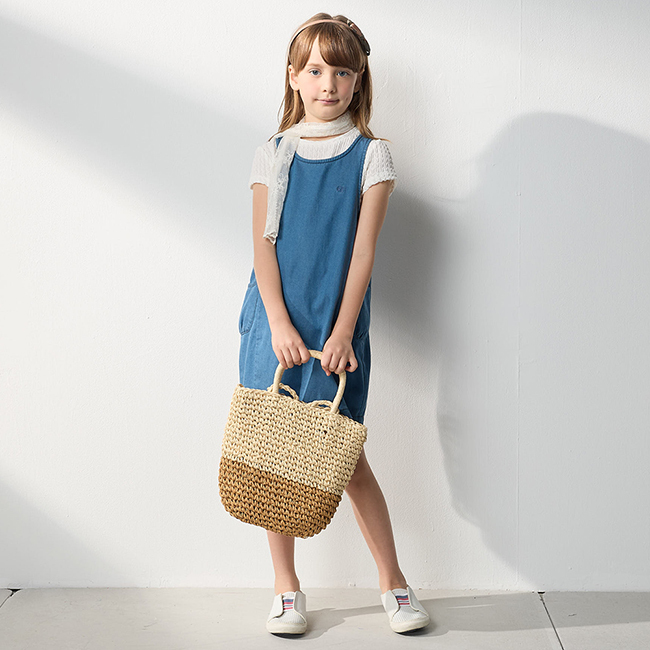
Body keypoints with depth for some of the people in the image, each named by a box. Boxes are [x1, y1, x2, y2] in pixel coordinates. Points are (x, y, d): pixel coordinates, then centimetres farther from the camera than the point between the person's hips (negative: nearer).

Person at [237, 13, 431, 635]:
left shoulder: (371, 155, 2)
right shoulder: (273, 155, 6)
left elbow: (362, 249, -4)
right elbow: (263, 244, 0)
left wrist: (342, 331, -12)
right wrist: (280, 324, -11)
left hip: (337, 325, -2)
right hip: (275, 321, 2)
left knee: (347, 456, 0)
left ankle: (392, 579, 18)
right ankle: (286, 588, 18)